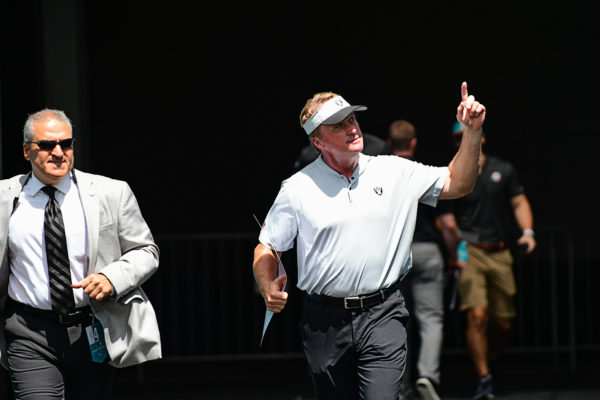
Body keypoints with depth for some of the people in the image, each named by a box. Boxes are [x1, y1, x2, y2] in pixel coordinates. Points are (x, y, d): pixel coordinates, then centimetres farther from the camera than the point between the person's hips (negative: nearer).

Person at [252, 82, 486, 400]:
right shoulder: (297, 189, 0)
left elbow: (456, 184, 11)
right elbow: (267, 248, 6)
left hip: (382, 316, 0)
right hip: (325, 322, 1)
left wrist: (472, 132, -2)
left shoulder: (394, 172, 5)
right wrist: (269, 290, -13)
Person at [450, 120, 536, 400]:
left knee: (503, 323, 5)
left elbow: (519, 203, 14)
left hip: (500, 253, 3)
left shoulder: (503, 170, 12)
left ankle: (489, 363, 30)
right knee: (477, 316, -18)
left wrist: (527, 232, -3)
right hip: (469, 253, -3)